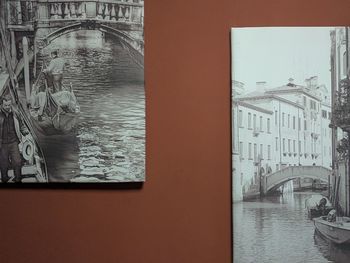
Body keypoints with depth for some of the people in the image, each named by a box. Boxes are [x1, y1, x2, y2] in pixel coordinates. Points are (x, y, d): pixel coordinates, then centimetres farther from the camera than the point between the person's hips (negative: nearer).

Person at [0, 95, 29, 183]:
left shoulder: (15, 114, 2)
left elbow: (21, 125, 14)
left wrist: (25, 131, -6)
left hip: (13, 143, 2)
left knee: (17, 162, -5)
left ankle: (18, 180, 11)